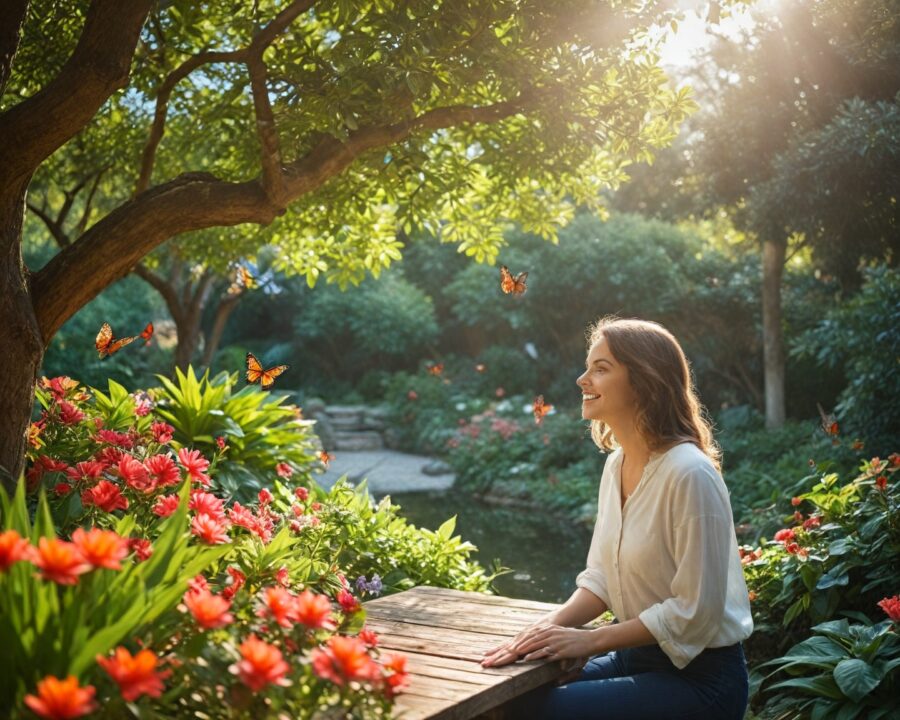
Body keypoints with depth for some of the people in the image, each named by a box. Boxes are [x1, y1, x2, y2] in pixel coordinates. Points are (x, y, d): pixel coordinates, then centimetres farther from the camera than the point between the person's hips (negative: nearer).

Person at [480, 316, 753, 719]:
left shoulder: (689, 474, -22)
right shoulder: (616, 464, 4)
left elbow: (694, 612, -21)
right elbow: (600, 577, 8)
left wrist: (590, 640, -17)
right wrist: (552, 626, -10)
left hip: (698, 676, -7)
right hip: (637, 657, 7)